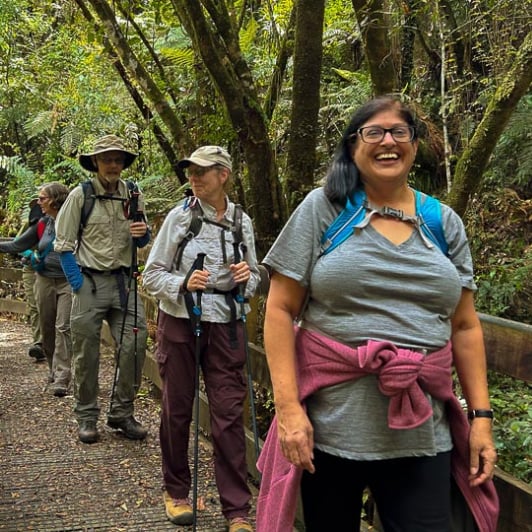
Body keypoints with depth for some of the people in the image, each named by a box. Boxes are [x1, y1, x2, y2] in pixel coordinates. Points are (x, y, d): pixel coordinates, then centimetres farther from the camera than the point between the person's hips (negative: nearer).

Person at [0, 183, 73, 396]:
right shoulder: (42, 223, 7)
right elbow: (18, 245, 13)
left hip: (68, 282, -5)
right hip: (45, 281, 5)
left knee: (63, 328, -10)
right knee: (46, 328, 10)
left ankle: (61, 379, -10)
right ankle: (54, 372, 26)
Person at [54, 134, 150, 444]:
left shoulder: (133, 196, 7)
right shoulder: (80, 195, -2)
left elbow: (142, 242, 16)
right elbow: (64, 244, -1)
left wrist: (142, 233, -7)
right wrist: (78, 282, -9)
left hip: (124, 280, 3)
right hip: (90, 281, -3)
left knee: (135, 345, -4)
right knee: (87, 352, 2)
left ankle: (122, 413, 10)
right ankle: (87, 417, 16)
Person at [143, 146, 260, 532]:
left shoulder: (242, 222, 2)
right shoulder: (180, 216, -4)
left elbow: (254, 279, 12)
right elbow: (151, 275, -3)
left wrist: (246, 277, -10)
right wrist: (184, 283, -21)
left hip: (225, 325, 1)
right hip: (180, 321, -1)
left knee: (229, 413, -2)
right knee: (177, 408, 9)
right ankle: (176, 492, 28)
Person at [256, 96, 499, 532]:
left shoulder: (445, 223, 8)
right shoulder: (322, 209, -1)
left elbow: (465, 326, 10)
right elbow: (280, 311, -4)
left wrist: (481, 415, 4)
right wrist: (288, 406, -12)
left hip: (423, 435, 2)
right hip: (330, 426, -2)